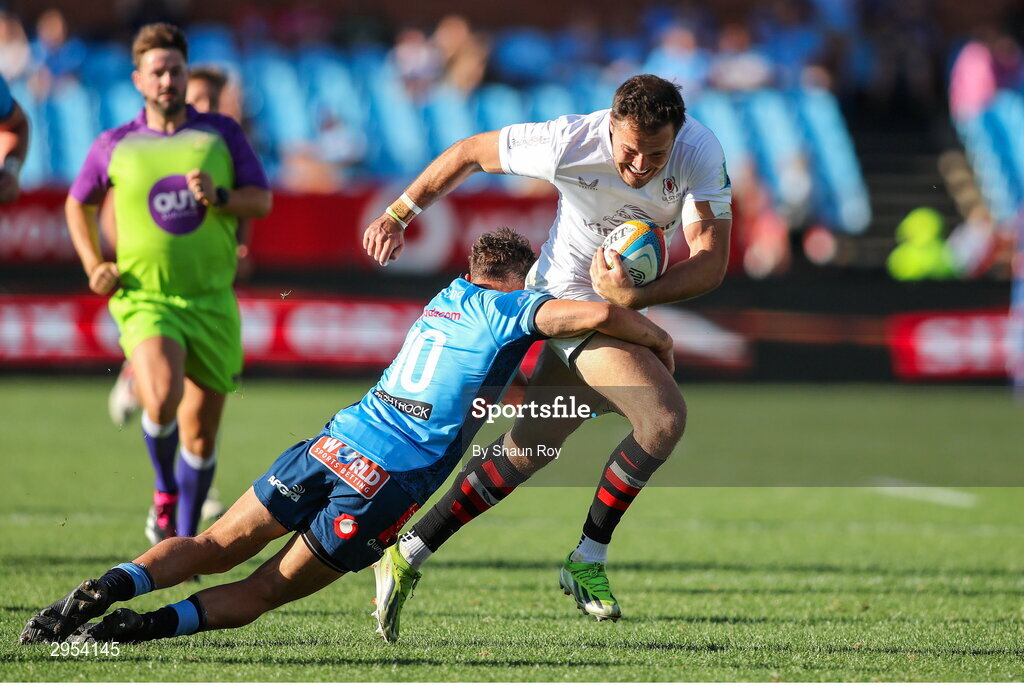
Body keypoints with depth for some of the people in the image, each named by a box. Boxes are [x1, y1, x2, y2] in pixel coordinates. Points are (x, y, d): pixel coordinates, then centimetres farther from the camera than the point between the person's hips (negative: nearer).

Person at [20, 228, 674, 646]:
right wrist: (654, 335, 7)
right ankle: (145, 624, -20)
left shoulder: (447, 298, 23)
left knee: (212, 550, 12)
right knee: (259, 593, 3)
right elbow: (598, 314, -13)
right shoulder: (512, 309, 3)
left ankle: (110, 587, -15)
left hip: (334, 443, 5)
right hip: (388, 484, -5)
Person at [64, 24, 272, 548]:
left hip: (211, 300, 2)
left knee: (201, 431, 5)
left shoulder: (221, 133, 5)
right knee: (163, 399, -28)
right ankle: (165, 491, 1)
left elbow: (262, 201, 3)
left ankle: (183, 543, 23)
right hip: (144, 299, -2)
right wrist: (93, 266, 5)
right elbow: (79, 204, 19)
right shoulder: (114, 146, 3)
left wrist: (219, 198, -17)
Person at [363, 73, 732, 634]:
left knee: (527, 450, 12)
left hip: (617, 306, 5)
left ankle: (409, 554, 22)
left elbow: (712, 260, -26)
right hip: (572, 297, -5)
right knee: (665, 415, -22)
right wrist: (396, 217, -3)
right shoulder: (568, 144, -27)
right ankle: (586, 561, -7)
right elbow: (470, 153, -10)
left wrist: (635, 298, -41)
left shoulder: (701, 152, -21)